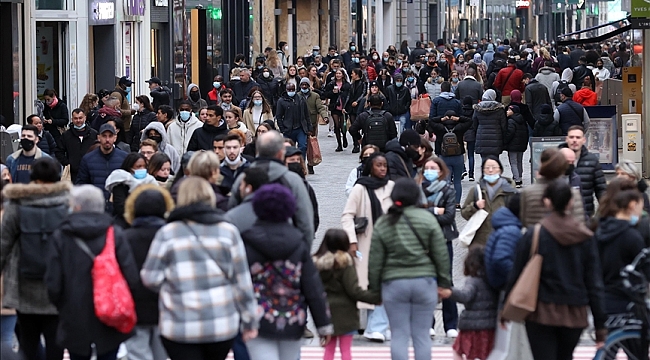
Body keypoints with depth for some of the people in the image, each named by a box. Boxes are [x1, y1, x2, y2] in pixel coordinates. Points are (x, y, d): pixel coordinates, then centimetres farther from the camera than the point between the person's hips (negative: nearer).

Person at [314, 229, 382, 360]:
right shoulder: (345, 263, -14)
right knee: (345, 349, 4)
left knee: (329, 349, 12)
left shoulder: (316, 262, 2)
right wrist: (376, 298, -12)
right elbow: (354, 290, -17)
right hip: (344, 313, -4)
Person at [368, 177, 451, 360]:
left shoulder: (383, 224, 0)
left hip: (394, 284, 0)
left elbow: (375, 261, 2)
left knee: (399, 335, 4)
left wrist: (374, 288, 11)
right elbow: (441, 254, -1)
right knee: (421, 334, 6)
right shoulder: (427, 219, -3)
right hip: (424, 282, 0)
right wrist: (444, 282, 8)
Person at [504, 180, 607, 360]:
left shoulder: (533, 235, -8)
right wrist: (600, 326, 5)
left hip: (542, 313, -3)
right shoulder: (585, 238, 0)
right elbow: (595, 283, 0)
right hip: (575, 315, 3)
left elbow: (516, 276, -2)